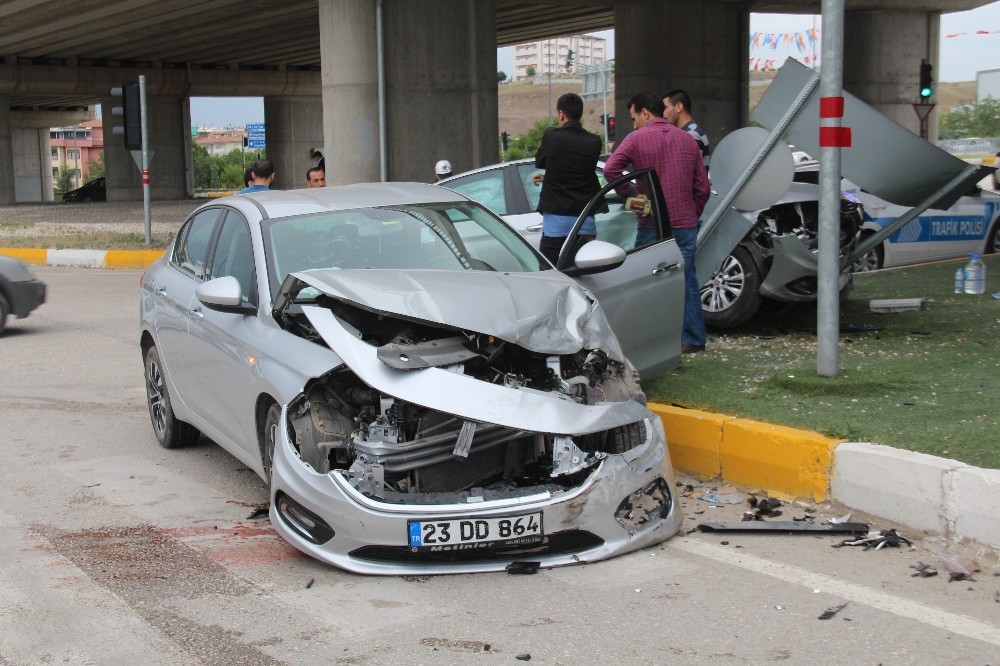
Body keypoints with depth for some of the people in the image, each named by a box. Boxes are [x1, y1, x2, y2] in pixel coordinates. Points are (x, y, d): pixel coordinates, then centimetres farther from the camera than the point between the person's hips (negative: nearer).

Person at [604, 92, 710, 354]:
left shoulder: (637, 138, -5)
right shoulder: (688, 140, 9)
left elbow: (611, 169, -16)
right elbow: (702, 187, 9)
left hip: (652, 225, -4)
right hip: (685, 224, 4)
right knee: (686, 282, 10)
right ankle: (693, 340, 13)